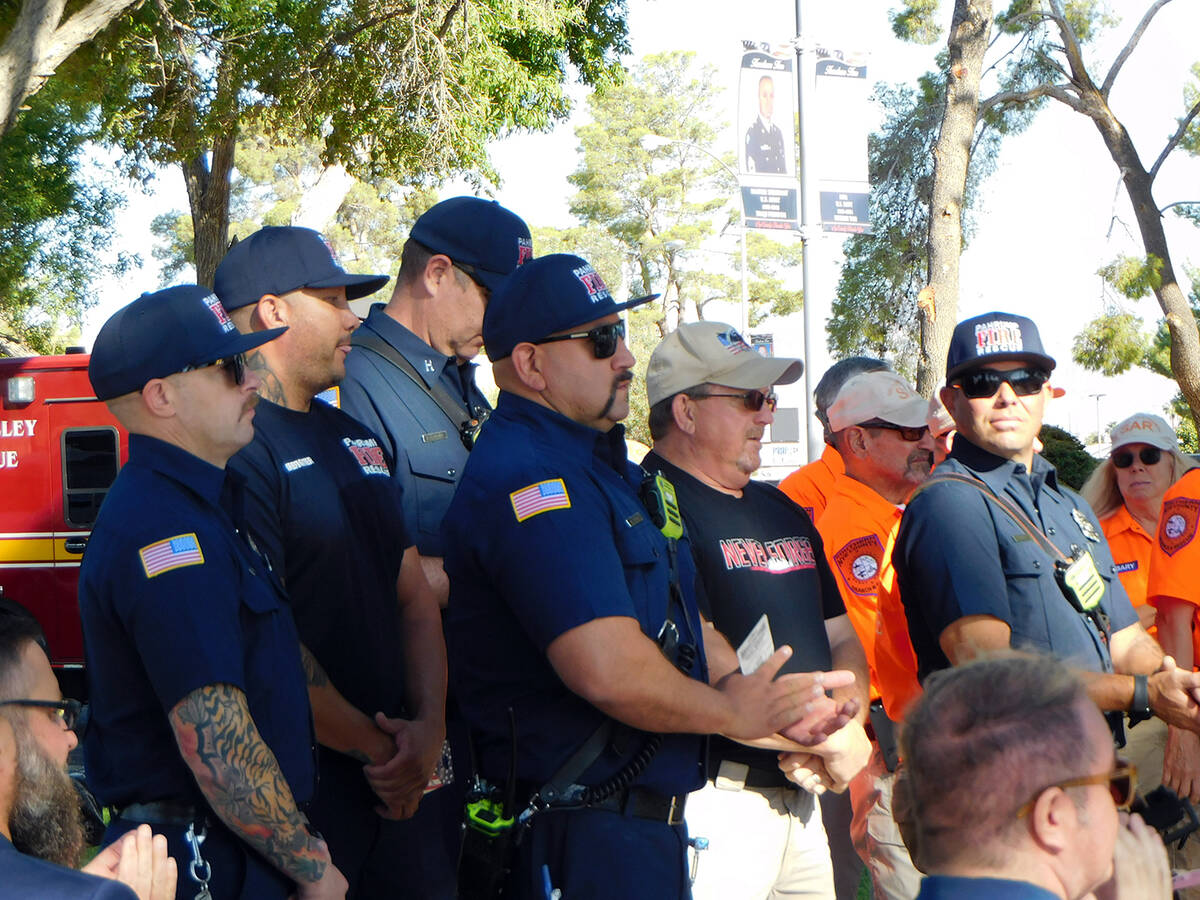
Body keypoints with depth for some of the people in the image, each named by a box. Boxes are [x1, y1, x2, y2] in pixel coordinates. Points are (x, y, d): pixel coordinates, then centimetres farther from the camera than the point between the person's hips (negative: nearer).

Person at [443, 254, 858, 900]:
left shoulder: (599, 462, 15)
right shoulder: (530, 478, -20)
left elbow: (668, 622, 20)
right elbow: (610, 670, -28)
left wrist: (763, 697, 3)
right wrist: (735, 712, -11)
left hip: (649, 817, 10)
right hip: (583, 840, -10)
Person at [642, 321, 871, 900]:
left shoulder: (783, 512, 18)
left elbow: (842, 639, 22)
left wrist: (849, 730, 1)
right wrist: (824, 740, -13)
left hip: (802, 801, 8)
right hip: (715, 802, -8)